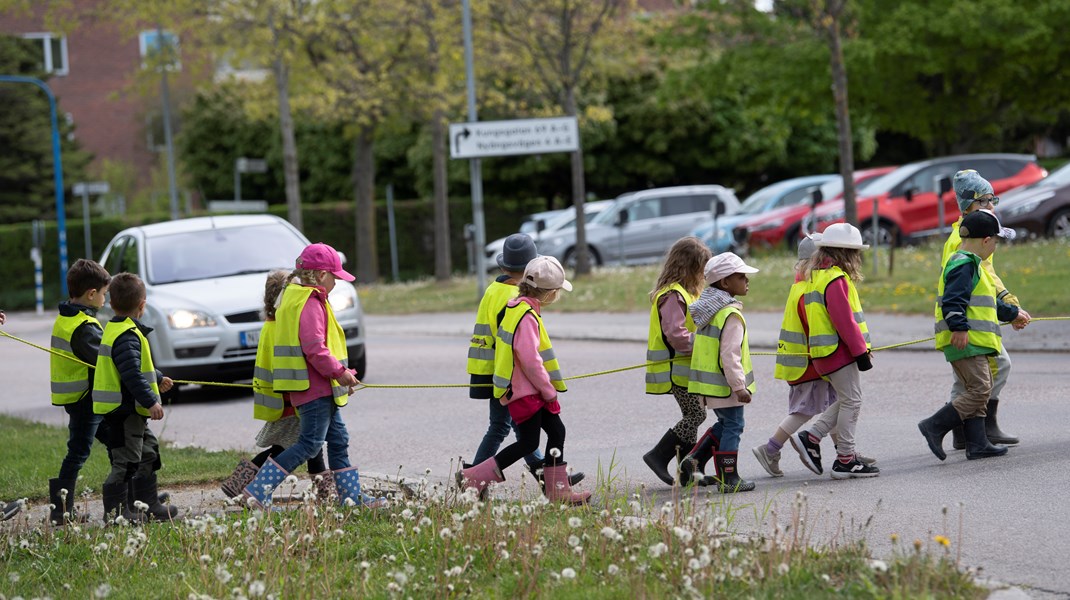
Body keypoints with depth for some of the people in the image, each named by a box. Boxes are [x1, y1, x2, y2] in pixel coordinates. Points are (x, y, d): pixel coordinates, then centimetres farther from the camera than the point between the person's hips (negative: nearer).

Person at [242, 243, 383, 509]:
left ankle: (351, 495, 19)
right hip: (314, 385, -11)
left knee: (338, 439, 14)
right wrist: (340, 372, -15)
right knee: (310, 443, -9)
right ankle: (257, 491, -12)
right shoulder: (310, 303, -16)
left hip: (319, 387, 11)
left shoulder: (294, 296, 16)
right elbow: (314, 348, -24)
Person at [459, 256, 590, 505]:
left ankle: (558, 491, 15)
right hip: (524, 391, -10)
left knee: (556, 431, 10)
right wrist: (549, 391, -14)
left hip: (532, 390, 10)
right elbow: (530, 360, -25)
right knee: (528, 443, -5)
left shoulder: (516, 308, 10)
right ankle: (473, 479, -3)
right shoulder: (526, 317, -21)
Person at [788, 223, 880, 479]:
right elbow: (844, 320, -20)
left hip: (824, 352, 10)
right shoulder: (835, 279, -16)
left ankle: (811, 438, 10)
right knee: (851, 401, -3)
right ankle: (845, 460, 1)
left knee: (845, 401, 15)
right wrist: (861, 351, -15)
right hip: (840, 351, -10)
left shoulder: (816, 276, 16)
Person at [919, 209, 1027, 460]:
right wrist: (959, 328, -31)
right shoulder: (964, 265, -12)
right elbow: (953, 301, -23)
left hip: (974, 342, 11)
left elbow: (989, 302, 37)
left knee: (976, 392, 9)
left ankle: (977, 444, 8)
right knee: (980, 390, -13)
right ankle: (935, 426, -13)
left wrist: (1012, 314, 48)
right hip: (965, 342, -11)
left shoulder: (972, 264, 23)